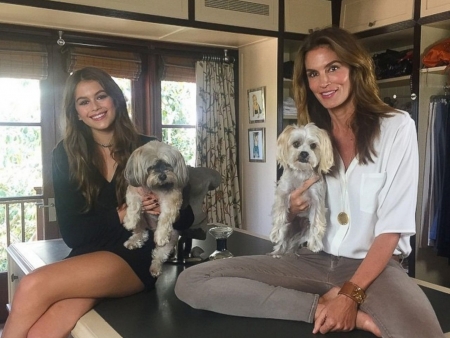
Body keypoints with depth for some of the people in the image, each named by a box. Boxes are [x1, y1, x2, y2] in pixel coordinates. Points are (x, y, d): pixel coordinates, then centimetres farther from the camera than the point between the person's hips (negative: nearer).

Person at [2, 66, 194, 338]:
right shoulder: (66, 155, 5)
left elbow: (185, 218, 3)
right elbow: (71, 232, -1)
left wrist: (164, 209, -20)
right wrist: (119, 216, -16)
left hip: (137, 257, -2)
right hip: (87, 257, 2)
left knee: (33, 287, -25)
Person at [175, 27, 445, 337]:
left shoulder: (397, 127, -3)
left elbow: (392, 224, -9)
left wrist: (351, 294, -21)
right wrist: (293, 211, -12)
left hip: (375, 265, -4)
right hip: (312, 260, 5)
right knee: (191, 282, -16)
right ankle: (323, 307, -16)